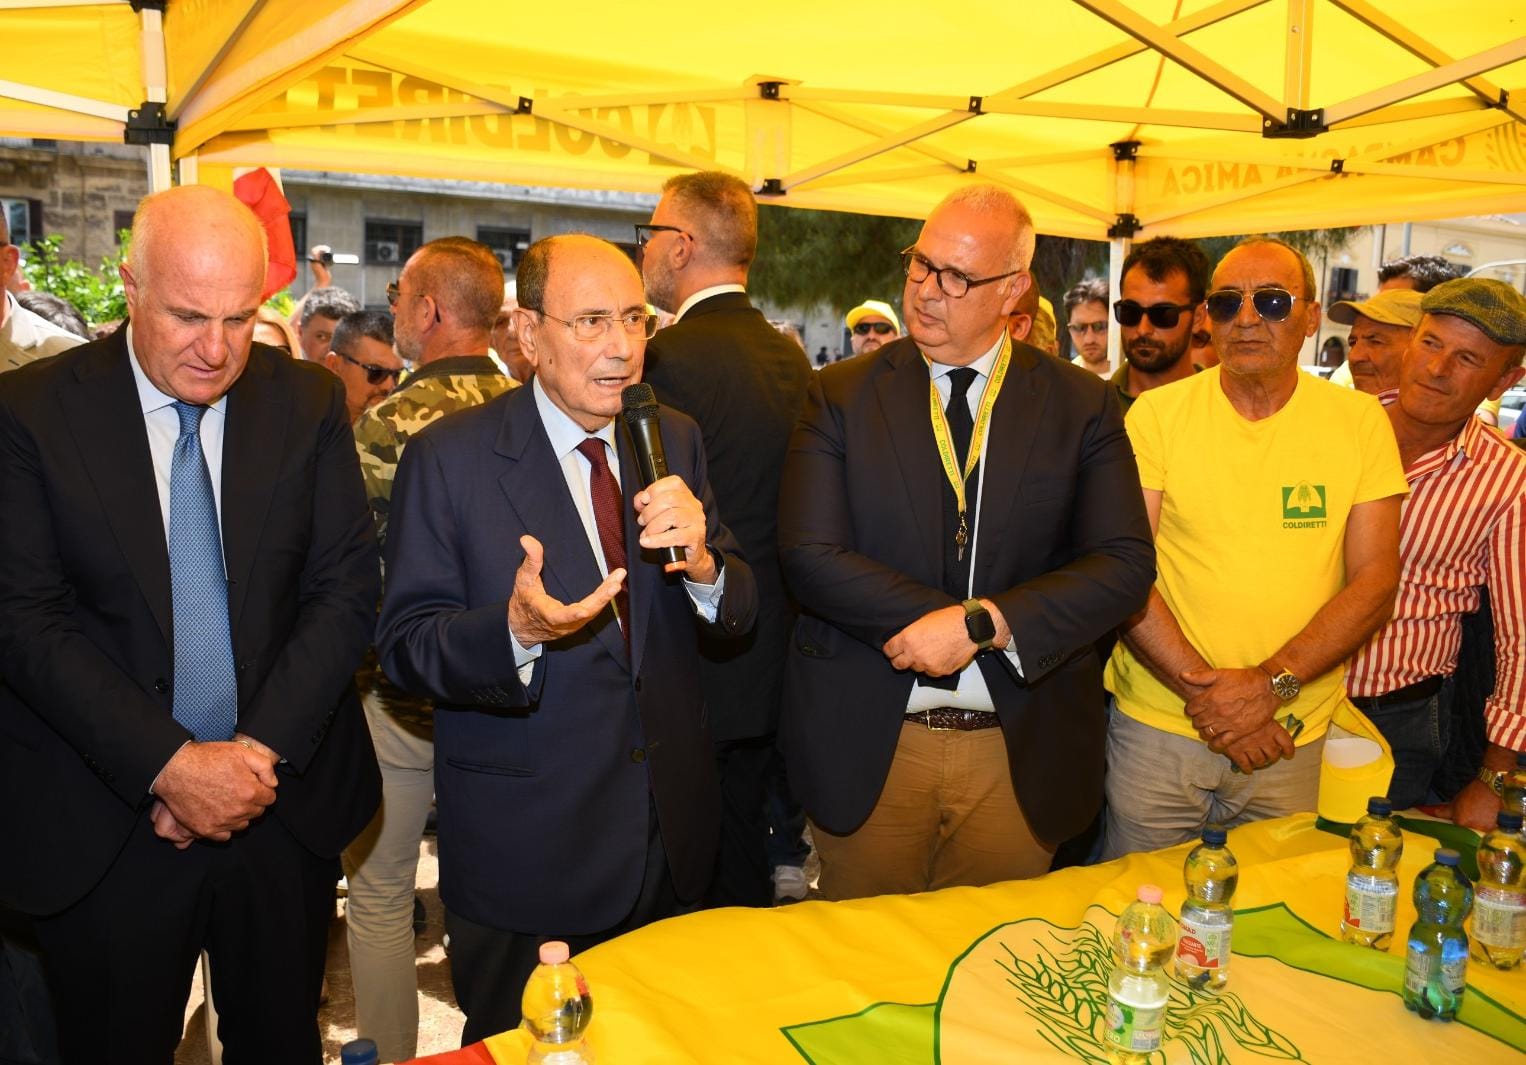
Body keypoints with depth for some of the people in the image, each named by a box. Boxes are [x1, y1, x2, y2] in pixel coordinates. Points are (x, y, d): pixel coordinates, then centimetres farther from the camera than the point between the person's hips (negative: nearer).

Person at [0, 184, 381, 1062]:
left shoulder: (311, 404, -2)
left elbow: (347, 585, -4)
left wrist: (261, 748, -14)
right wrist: (167, 763, -18)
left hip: (287, 806, 2)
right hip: (104, 827, -1)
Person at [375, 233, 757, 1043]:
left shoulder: (675, 440, 3)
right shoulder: (448, 458, -11)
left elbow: (738, 614, 2)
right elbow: (404, 645, -12)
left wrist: (699, 563, -21)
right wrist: (515, 631, -32)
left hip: (670, 844, 5)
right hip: (525, 853, -4)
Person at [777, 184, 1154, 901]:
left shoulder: (1081, 405, 1)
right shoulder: (840, 396, -1)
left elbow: (1125, 565, -7)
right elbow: (810, 557, -11)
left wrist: (982, 622, -20)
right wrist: (969, 625, -16)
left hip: (1021, 754, 1)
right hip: (866, 746, 0)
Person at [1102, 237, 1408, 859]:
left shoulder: (1361, 421, 0)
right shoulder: (1157, 413, -5)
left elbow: (1376, 581, -4)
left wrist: (1271, 684, -16)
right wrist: (1202, 690, -16)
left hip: (1294, 736, 1)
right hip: (1158, 724, -1)